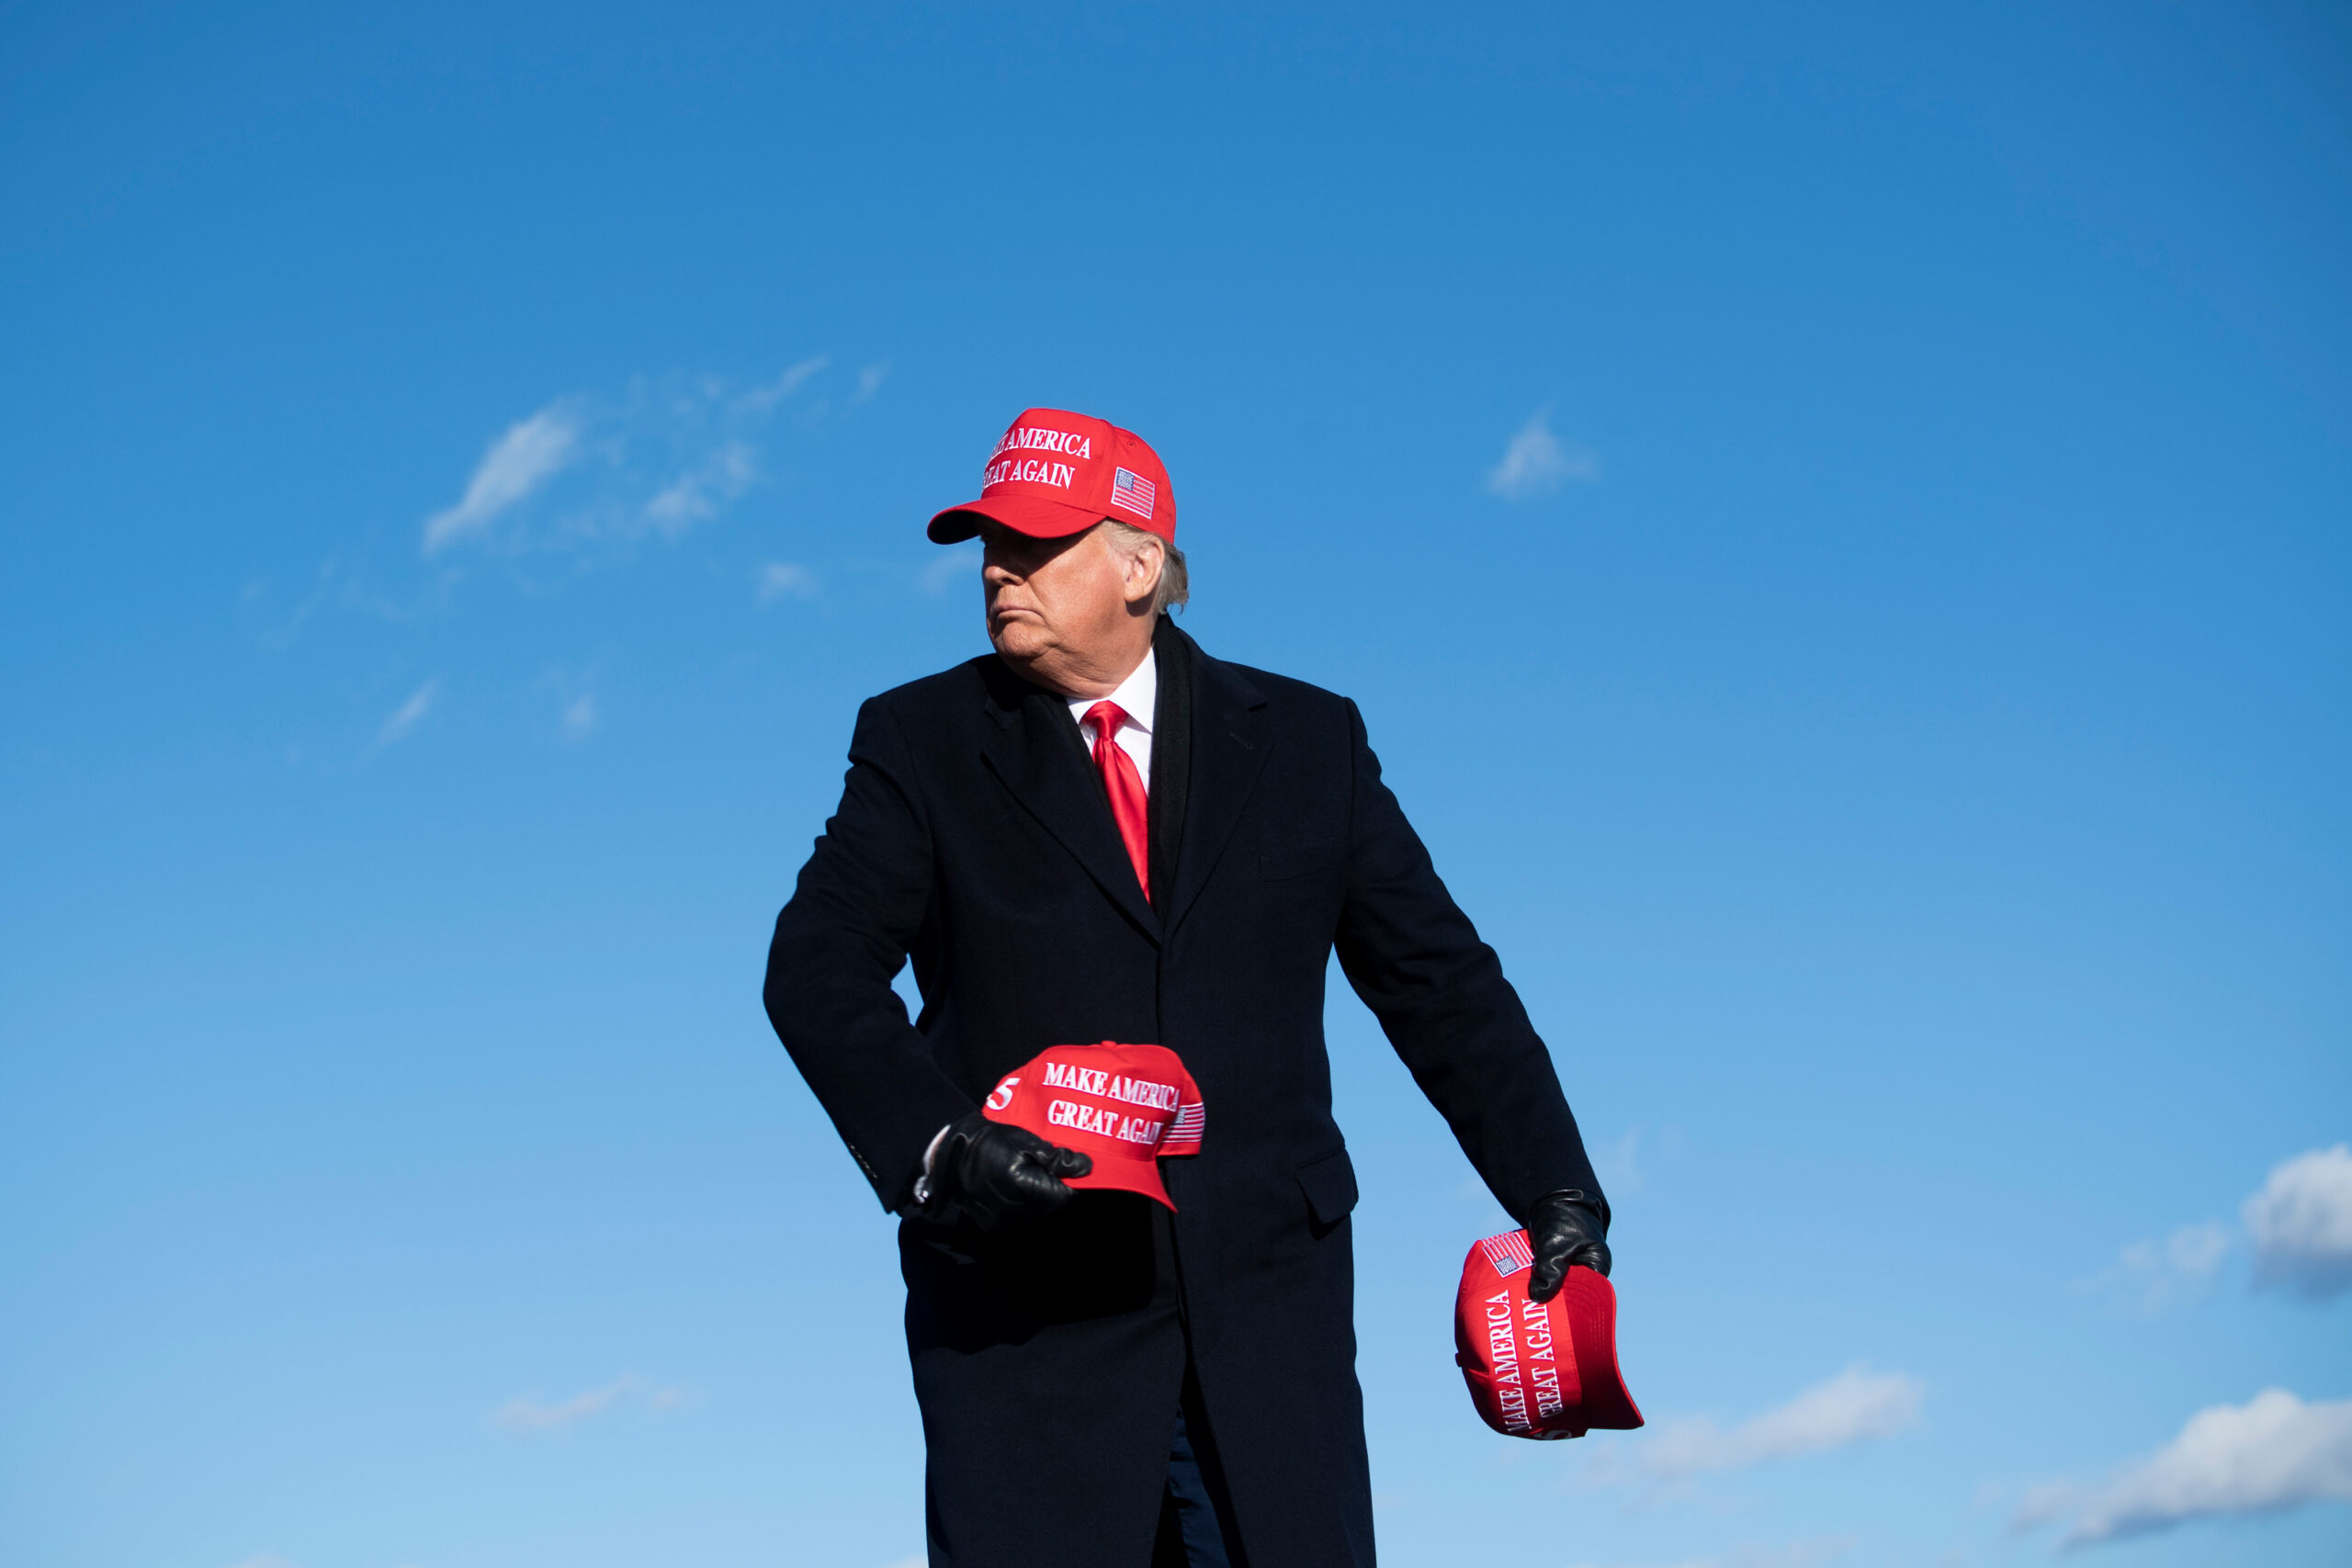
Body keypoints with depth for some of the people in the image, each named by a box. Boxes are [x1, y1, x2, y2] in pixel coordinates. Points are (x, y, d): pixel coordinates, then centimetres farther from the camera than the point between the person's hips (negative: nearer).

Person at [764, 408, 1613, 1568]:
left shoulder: (1308, 742, 10)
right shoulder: (922, 743, 7)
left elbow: (1440, 981, 11)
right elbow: (817, 968, -4)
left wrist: (1555, 1191, 1)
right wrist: (933, 1149, -21)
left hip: (1268, 1303, 1)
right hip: (1029, 1308, -1)